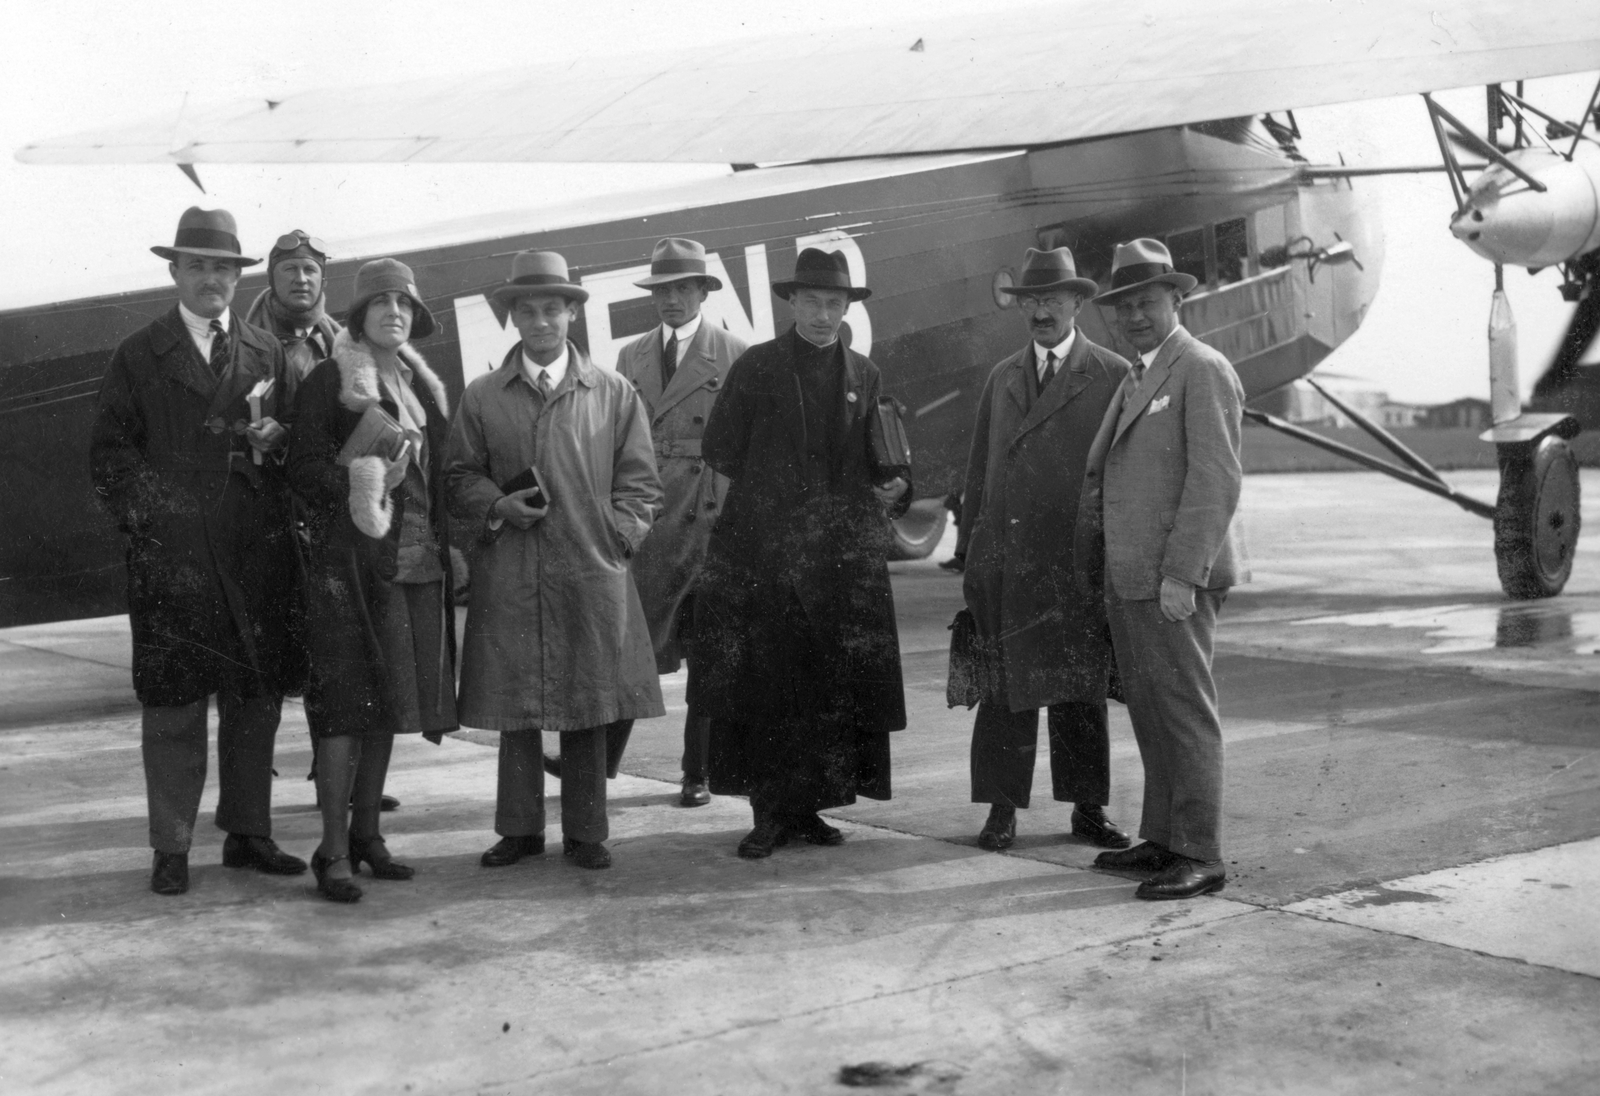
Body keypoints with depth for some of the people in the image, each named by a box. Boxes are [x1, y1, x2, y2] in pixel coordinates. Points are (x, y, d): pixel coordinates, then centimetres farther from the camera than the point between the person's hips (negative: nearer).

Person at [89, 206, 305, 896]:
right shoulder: (140, 355, 7)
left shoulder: (267, 353, 16)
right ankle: (171, 848, 6)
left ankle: (248, 833, 18)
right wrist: (145, 517, -8)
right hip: (173, 555, -3)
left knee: (257, 698, 7)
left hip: (257, 554, 3)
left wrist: (275, 440, -3)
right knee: (174, 703, -1)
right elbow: (108, 451, 5)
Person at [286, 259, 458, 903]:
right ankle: (334, 852, -4)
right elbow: (303, 468, -7)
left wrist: (448, 546, 12)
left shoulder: (424, 387, 18)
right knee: (346, 704, -7)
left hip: (416, 564, 6)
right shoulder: (328, 382, -1)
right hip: (351, 563, -6)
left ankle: (365, 833, 20)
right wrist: (356, 486, -22)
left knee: (387, 703, 10)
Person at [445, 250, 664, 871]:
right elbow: (461, 477, 12)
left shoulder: (614, 394, 8)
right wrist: (499, 507, -6)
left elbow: (639, 483, 9)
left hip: (592, 575, 0)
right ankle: (519, 828, 16)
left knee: (588, 708, 3)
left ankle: (585, 832, 14)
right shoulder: (481, 398, 8)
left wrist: (614, 538, -3)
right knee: (514, 706, 4)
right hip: (508, 580, 0)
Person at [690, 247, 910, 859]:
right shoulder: (756, 367, 3)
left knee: (836, 689, 3)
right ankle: (769, 813, 3)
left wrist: (891, 488, -1)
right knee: (763, 687, -4)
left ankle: (806, 807, 13)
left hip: (845, 556, 3)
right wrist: (768, 490, -1)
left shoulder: (864, 375, 14)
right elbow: (719, 451, 4)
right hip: (763, 553, -3)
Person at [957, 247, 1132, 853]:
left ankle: (1088, 807, 15)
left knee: (1080, 688, 4)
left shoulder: (1114, 377, 3)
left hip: (1076, 560, -3)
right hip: (1004, 558, 3)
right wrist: (969, 553, 9)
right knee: (1003, 685, 2)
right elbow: (979, 470, 15)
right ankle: (1002, 809, 9)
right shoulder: (1002, 378, 15)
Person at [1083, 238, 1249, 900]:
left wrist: (1181, 574, -21)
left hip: (1174, 579, -9)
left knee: (1185, 714, -6)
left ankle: (1200, 857, -1)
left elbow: (1216, 480, -17)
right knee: (1150, 715, 13)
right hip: (1129, 578, 9)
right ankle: (1162, 839, 22)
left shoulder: (1202, 371, -9)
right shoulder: (1137, 378, 20)